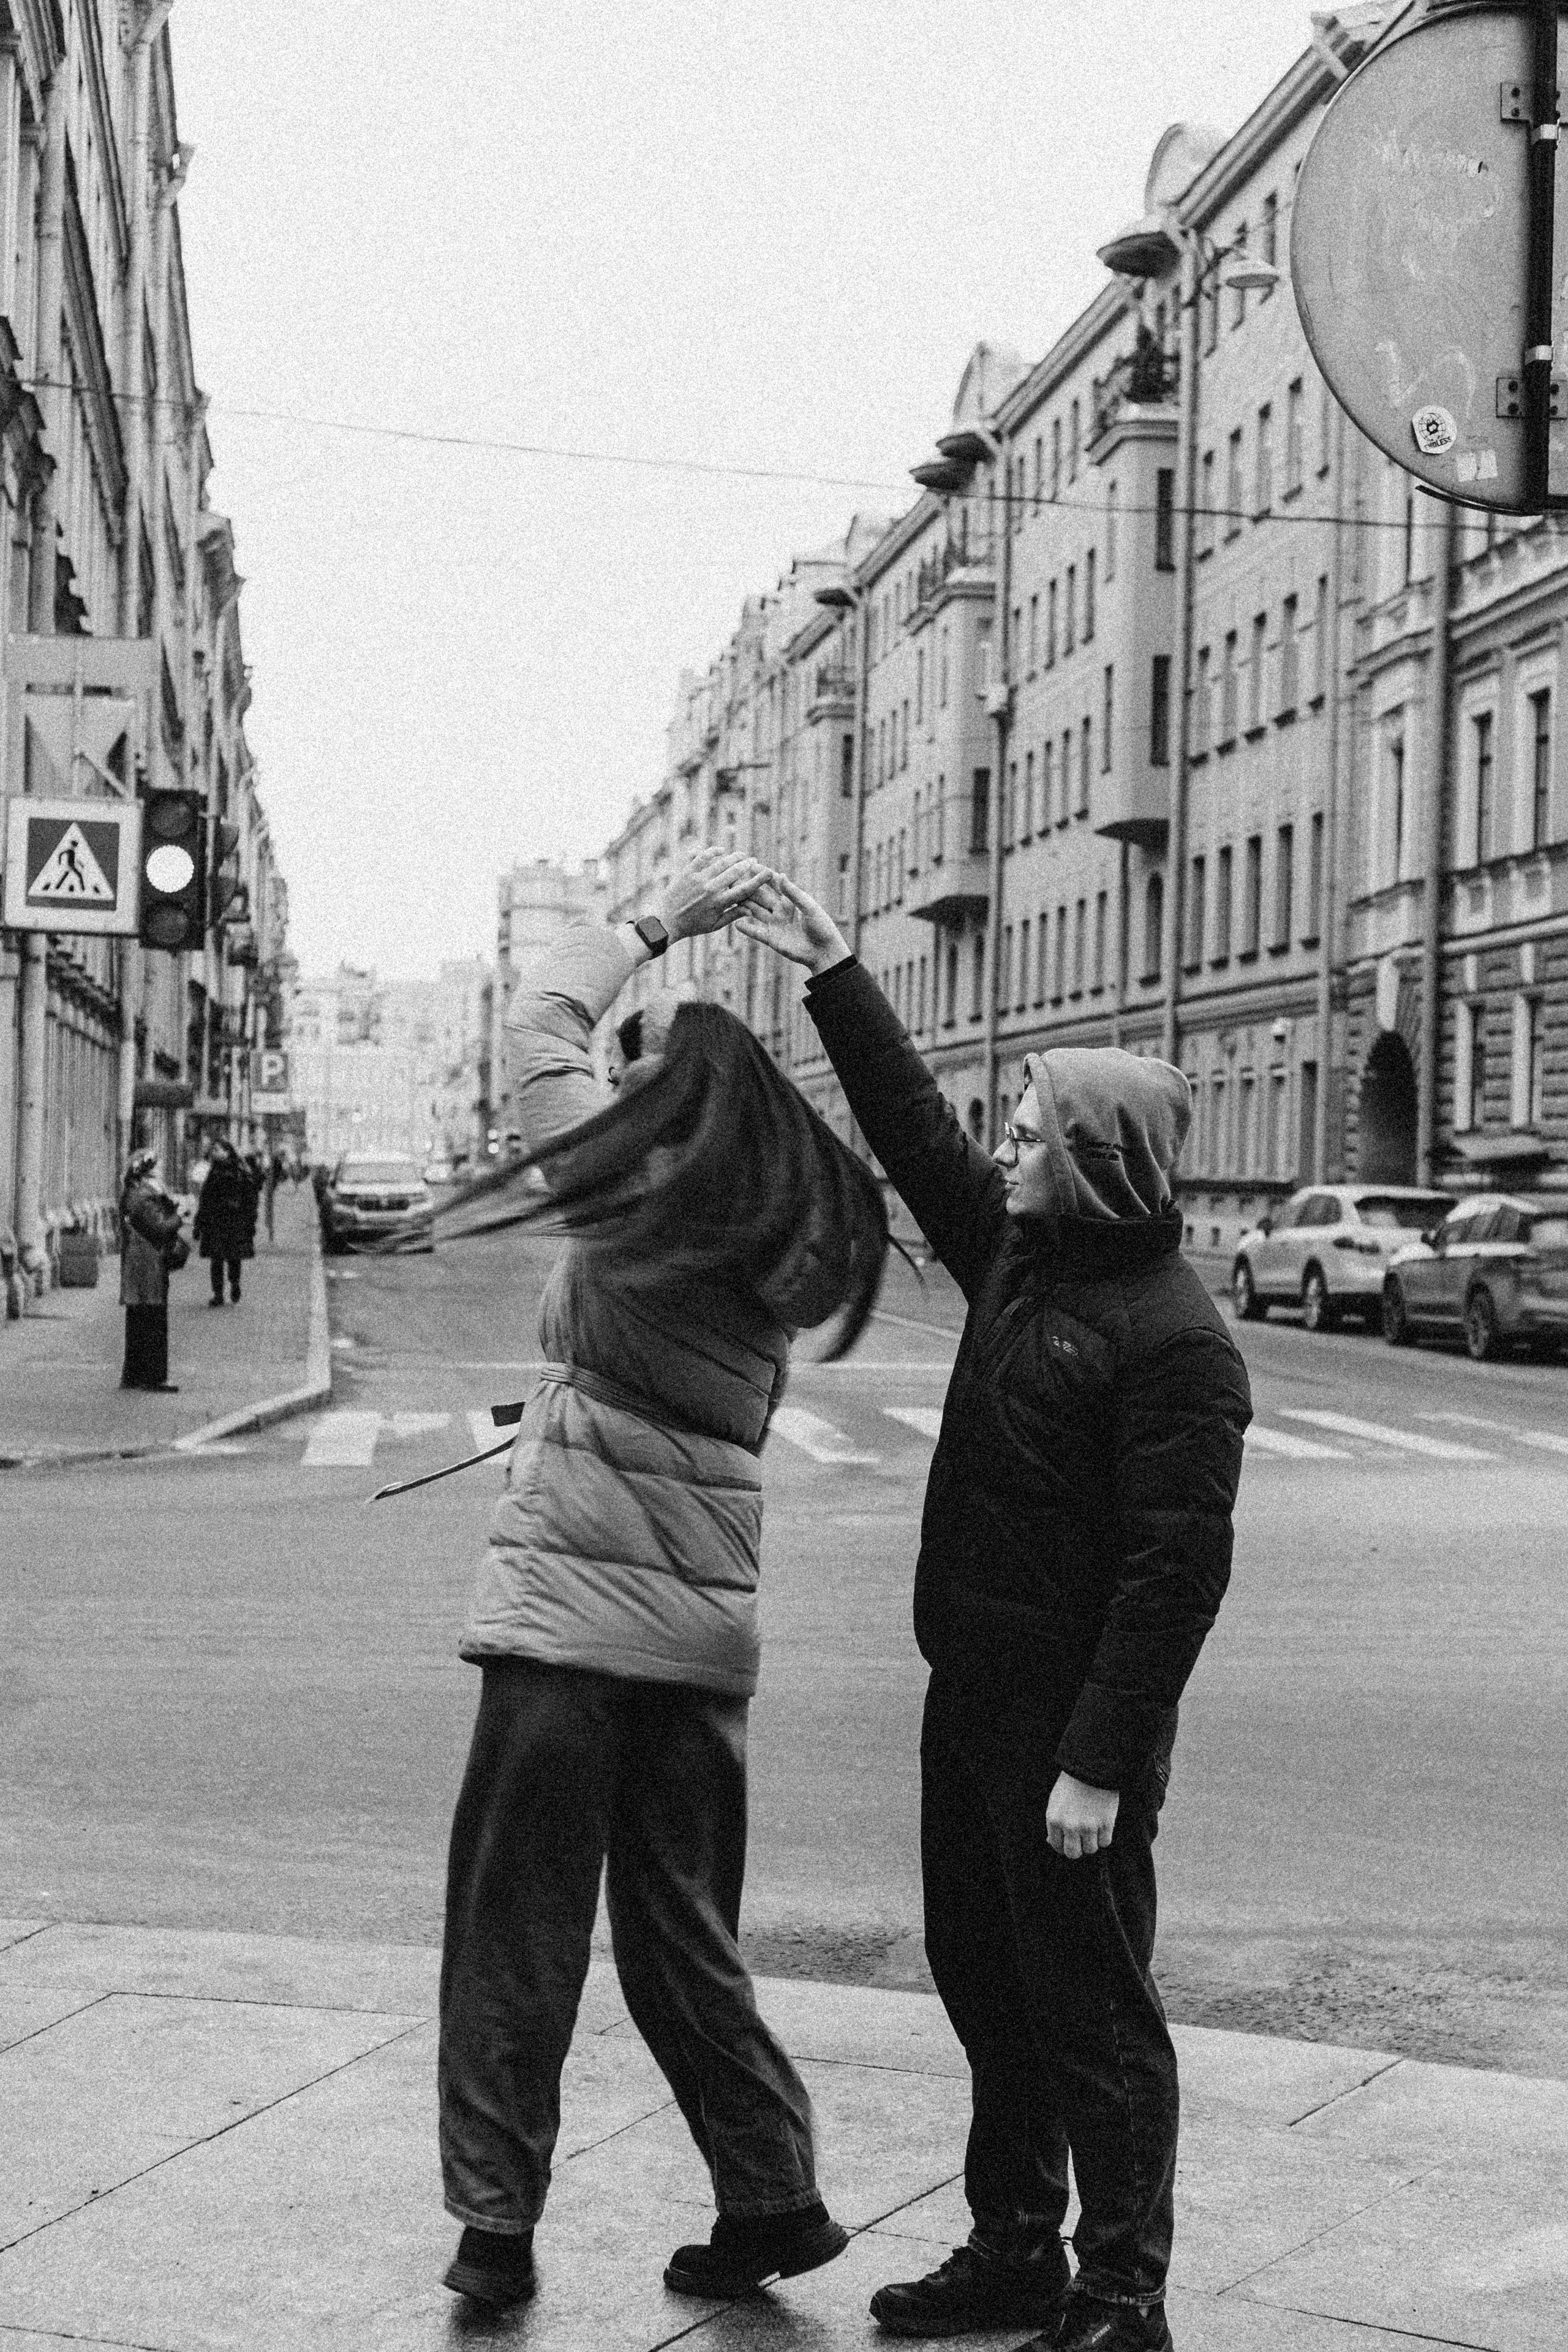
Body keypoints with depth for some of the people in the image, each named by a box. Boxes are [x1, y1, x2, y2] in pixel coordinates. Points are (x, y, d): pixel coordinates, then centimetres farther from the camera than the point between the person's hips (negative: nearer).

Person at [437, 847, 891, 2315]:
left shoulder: (634, 1198, -9)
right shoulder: (789, 1245, 2)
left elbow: (536, 1023, 2)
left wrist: (659, 927, 10)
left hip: (566, 1605, -5)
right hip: (707, 1626, 5)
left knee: (515, 1923, 6)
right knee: (680, 1927, 17)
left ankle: (496, 2222, 10)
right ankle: (769, 2193, 19)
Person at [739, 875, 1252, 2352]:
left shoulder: (1171, 1340, -19)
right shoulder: (1018, 1252, 7)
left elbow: (1176, 1569, -22)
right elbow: (913, 1130, 19)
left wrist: (1100, 1762, -24)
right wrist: (834, 978, 17)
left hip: (1073, 1726, -9)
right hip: (974, 1695, 9)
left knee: (1091, 2010, 1)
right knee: (984, 1980, 18)